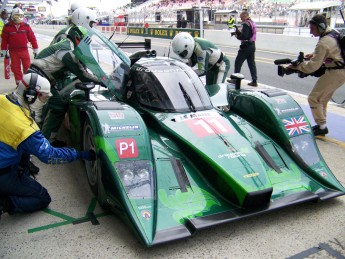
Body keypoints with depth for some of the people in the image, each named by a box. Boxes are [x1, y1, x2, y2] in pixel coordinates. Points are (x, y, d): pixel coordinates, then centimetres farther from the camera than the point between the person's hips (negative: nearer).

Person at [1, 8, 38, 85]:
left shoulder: (26, 26, -1)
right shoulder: (7, 27, -4)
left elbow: (32, 37, 2)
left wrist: (35, 49, 3)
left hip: (24, 50, 0)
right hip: (13, 51, 0)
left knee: (27, 67, 4)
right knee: (15, 67, 6)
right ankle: (19, 83, 16)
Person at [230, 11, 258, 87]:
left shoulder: (246, 24, -14)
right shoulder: (252, 23, 17)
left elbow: (244, 36, -23)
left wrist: (236, 35, -8)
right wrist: (238, 32, 10)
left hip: (246, 46, -9)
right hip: (252, 45, 9)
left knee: (238, 62, 3)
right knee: (252, 63, 9)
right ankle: (254, 81, 7)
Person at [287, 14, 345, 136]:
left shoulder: (323, 43, -22)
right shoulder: (333, 34, 7)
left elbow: (313, 66, -25)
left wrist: (297, 66, -15)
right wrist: (314, 54, 11)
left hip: (335, 73, -10)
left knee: (314, 98, -4)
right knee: (323, 98, 19)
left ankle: (322, 126, 2)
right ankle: (321, 123, 28)